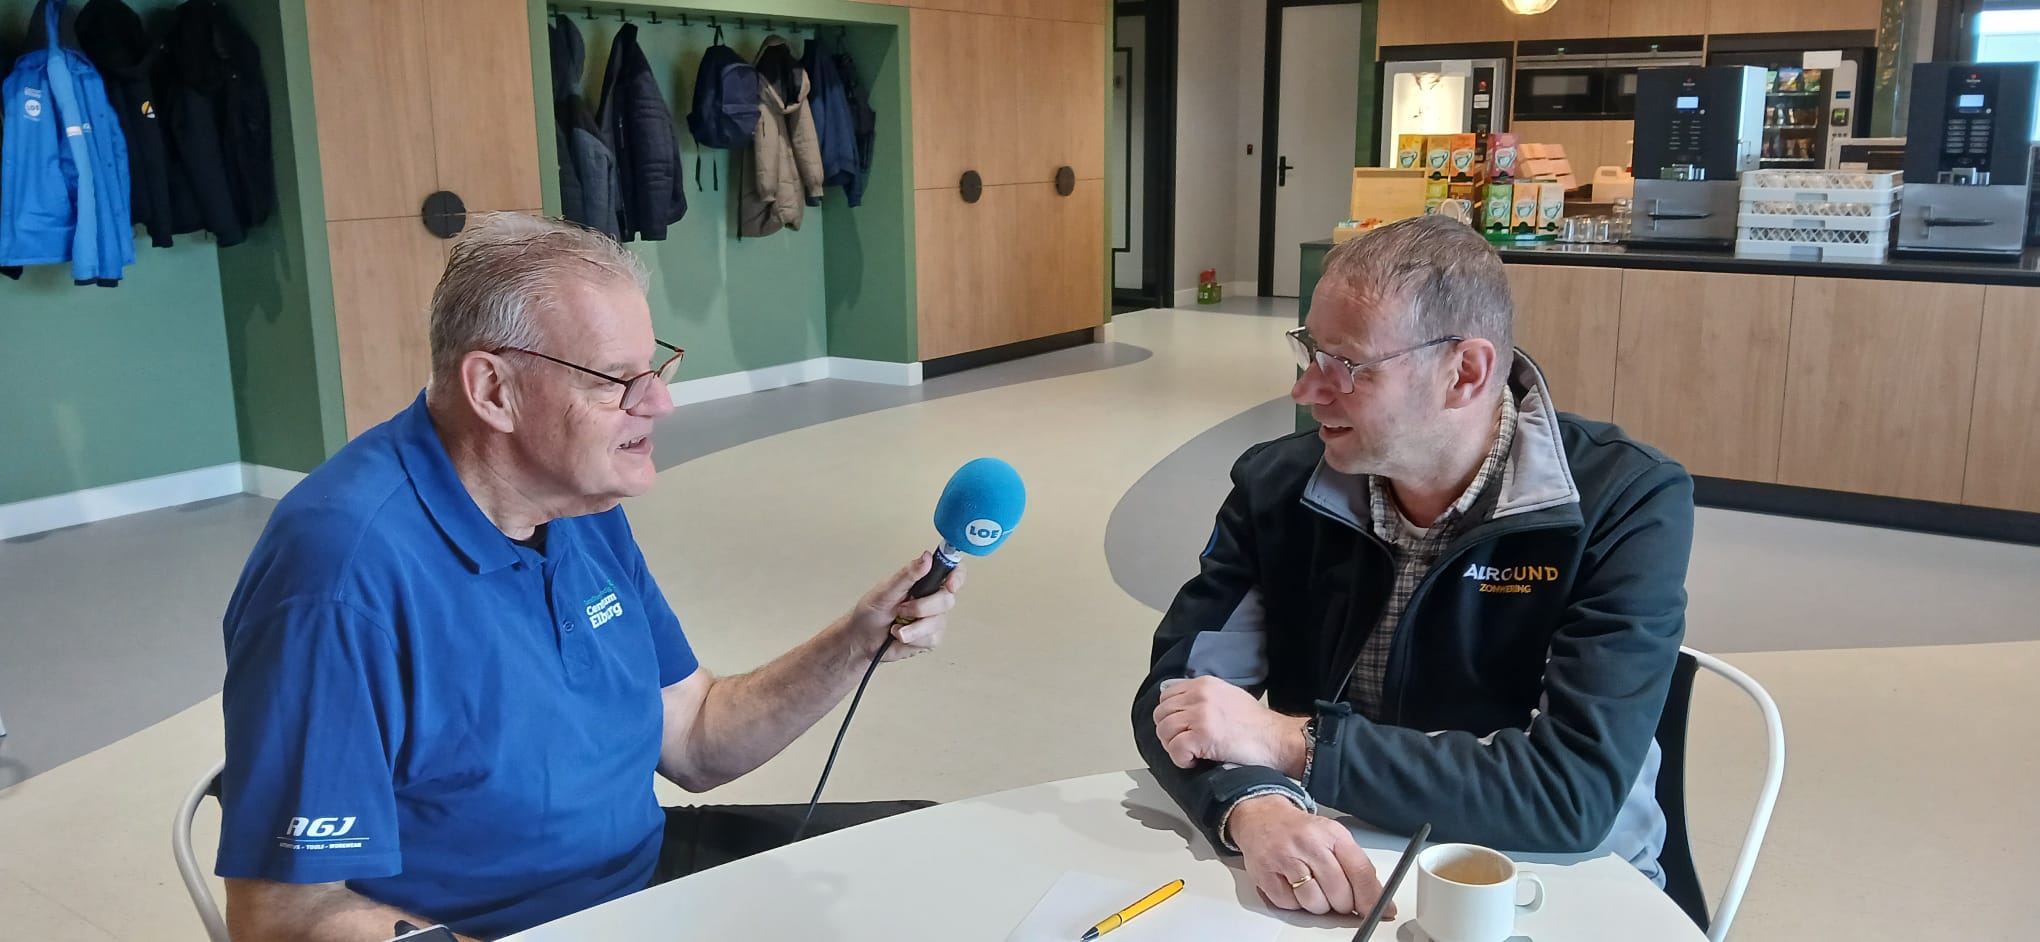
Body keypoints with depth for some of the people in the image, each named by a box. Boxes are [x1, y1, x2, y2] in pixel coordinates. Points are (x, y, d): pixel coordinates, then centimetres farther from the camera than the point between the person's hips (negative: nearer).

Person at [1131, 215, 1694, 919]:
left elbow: (1576, 792, -22)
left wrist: (1294, 742, -22)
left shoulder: (1629, 507, -15)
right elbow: (1177, 690, -7)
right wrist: (1255, 808, -27)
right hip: (1330, 883, 3)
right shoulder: (1278, 484, -4)